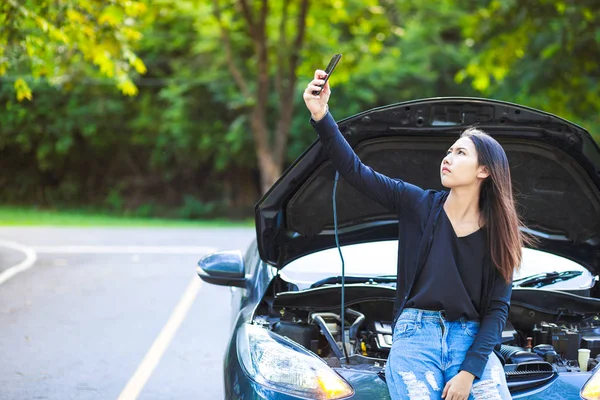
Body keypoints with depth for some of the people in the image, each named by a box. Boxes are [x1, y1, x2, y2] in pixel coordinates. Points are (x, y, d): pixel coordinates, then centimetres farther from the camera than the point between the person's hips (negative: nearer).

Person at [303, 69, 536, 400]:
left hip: (472, 340, 1)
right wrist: (321, 116, -17)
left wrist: (469, 371, -11)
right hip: (415, 335, -1)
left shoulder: (498, 235, 4)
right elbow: (355, 171, -5)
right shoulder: (420, 205, 2)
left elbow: (497, 309, 1)